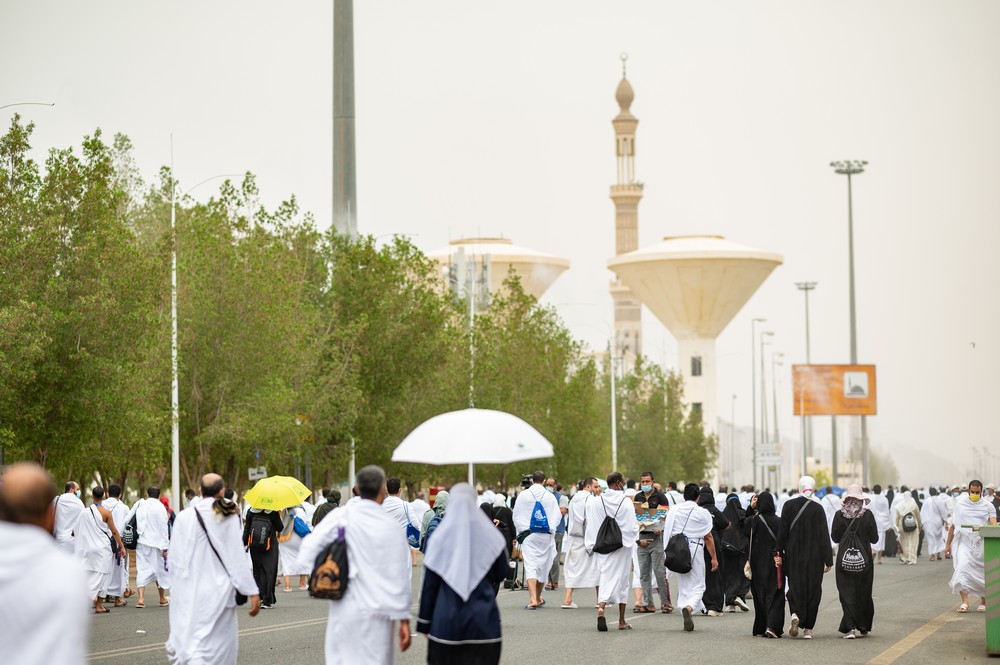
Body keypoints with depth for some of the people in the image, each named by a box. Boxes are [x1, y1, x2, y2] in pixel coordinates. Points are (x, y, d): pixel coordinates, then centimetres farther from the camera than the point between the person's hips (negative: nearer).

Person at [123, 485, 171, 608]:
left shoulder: (139, 505, 3)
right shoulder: (160, 507, -7)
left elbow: (126, 520, 2)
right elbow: (164, 528, -8)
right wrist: (165, 547, -5)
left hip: (141, 542, 2)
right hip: (155, 543, -2)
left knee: (142, 570, 2)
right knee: (159, 569, 11)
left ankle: (141, 598, -12)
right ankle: (162, 599, 22)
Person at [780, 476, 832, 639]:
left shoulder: (789, 505, -4)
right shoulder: (818, 509, -7)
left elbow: (783, 531, -4)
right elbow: (824, 535, -6)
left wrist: (779, 553, 3)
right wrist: (828, 560, -3)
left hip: (793, 554, 1)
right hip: (814, 556, -1)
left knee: (795, 585, 10)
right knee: (813, 589, 7)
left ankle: (795, 614, -18)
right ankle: (808, 629, 6)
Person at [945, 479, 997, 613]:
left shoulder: (988, 506, 4)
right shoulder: (960, 504, 8)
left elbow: (993, 523, -9)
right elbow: (953, 526, 14)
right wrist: (948, 544, 13)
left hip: (981, 543, 0)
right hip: (964, 542, 0)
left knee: (983, 573, 4)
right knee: (962, 567, -21)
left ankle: (983, 601, 24)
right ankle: (964, 601, -24)